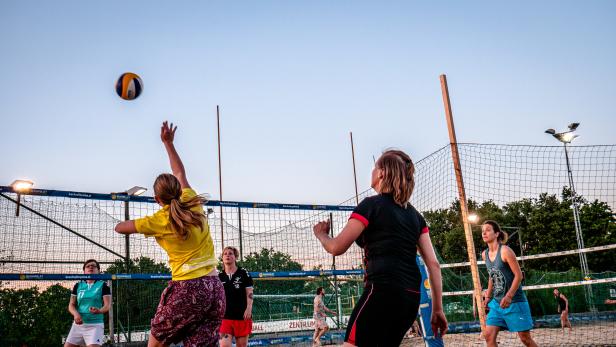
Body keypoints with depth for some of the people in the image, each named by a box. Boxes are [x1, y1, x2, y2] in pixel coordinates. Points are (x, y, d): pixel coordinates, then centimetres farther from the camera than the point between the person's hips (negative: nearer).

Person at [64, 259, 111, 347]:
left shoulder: (103, 285, -1)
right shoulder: (78, 285, 10)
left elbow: (107, 305, -8)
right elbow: (71, 304, 8)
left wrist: (99, 311, -30)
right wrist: (76, 314, -14)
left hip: (95, 324, -4)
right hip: (78, 324, 4)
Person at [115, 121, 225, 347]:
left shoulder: (159, 221, -4)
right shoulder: (193, 204, 7)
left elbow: (120, 228, 10)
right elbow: (180, 173, 23)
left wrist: (143, 227, 28)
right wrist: (168, 143, 31)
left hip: (187, 288, -5)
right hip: (215, 287, 5)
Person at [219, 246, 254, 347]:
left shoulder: (243, 274, 1)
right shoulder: (219, 277, 8)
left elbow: (249, 293, -2)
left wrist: (249, 308, -15)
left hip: (242, 316, -1)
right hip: (225, 316, 2)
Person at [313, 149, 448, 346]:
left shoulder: (371, 205, -2)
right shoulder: (414, 214, 17)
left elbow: (336, 248, -1)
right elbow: (433, 264, 13)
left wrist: (320, 233, 20)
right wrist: (437, 309, 16)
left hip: (383, 291, -8)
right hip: (412, 296, 8)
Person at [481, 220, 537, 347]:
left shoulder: (505, 251, -14)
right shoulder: (484, 254, 6)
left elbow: (518, 275, -15)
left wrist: (509, 296, -24)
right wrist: (488, 297, 15)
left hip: (514, 301, -6)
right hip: (497, 302, 6)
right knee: (489, 336, -3)